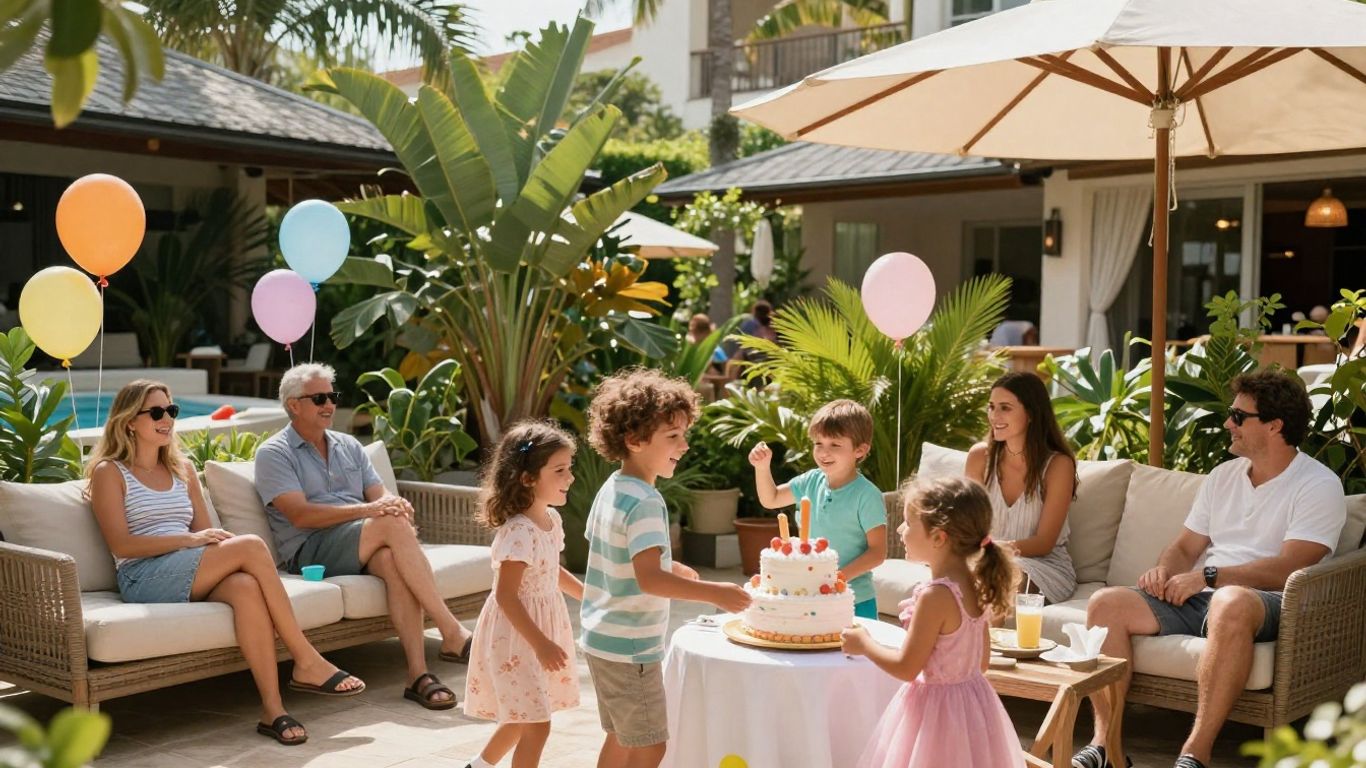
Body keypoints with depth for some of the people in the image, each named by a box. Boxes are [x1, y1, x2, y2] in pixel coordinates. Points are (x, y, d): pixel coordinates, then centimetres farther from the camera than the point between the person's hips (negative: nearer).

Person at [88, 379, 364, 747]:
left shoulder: (183, 469, 24)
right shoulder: (110, 472, 7)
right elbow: (121, 545, -6)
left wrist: (222, 541, -6)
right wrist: (188, 539, -16)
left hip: (195, 577, 5)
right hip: (144, 580, -5)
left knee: (246, 586, -34)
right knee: (251, 546, -29)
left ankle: (272, 707, -38)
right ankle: (307, 663, -26)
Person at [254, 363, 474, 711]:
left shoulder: (349, 446, 24)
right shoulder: (274, 453, 4)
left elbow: (380, 494, 14)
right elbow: (300, 515, -11)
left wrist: (396, 504, -13)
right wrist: (367, 510, -21)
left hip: (362, 549, 5)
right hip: (310, 552, -5)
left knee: (392, 559, -33)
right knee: (392, 525, -31)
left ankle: (418, 674, -39)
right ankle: (453, 634, -31)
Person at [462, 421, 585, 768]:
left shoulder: (551, 519, 4)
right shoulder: (518, 532, -25)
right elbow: (506, 596, -26)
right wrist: (540, 643, -26)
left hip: (541, 632, 9)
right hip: (516, 637, -9)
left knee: (523, 717, 22)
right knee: (536, 725, -4)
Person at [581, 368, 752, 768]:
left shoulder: (611, 489, 6)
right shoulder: (645, 503, -22)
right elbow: (649, 579, -33)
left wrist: (667, 566, 18)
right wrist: (714, 593, -37)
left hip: (602, 640, 10)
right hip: (630, 647, -10)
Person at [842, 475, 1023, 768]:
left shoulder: (935, 596, -25)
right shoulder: (975, 586, 1)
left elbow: (906, 668, -19)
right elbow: (982, 660, 9)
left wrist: (864, 644, -5)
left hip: (937, 709, -8)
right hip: (973, 699, 8)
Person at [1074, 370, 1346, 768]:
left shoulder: (1319, 486, -3)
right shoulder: (1223, 475, 19)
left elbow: (1288, 569, -15)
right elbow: (1185, 546, 20)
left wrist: (1208, 577, -19)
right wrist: (1164, 570, -4)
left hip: (1267, 604, -6)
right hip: (1198, 598, 7)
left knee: (1230, 601, -42)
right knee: (1106, 603, -16)